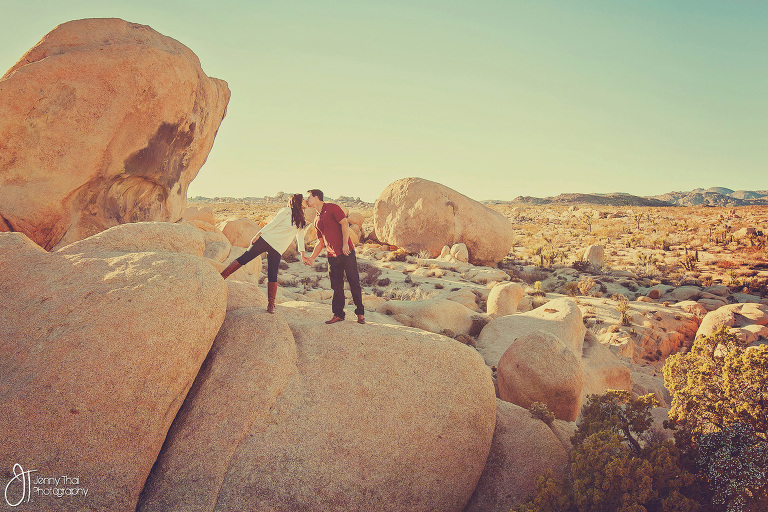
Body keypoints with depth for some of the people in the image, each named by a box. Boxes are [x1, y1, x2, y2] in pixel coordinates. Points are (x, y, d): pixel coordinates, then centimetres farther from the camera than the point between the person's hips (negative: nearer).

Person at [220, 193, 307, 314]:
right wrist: (259, 234, -8)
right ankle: (221, 276, 7)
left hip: (277, 250, 4)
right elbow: (272, 223, -4)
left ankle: (271, 305, -2)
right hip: (267, 239, -3)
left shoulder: (301, 222, 17)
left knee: (272, 277, -6)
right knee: (244, 258, -5)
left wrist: (302, 254, 11)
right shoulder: (287, 211, -1)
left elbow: (300, 237, 19)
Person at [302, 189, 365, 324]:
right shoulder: (317, 220, 19)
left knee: (354, 283, -2)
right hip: (332, 256, 7)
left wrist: (345, 244, -18)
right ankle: (338, 314, 14)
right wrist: (312, 258, 15)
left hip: (346, 252, -6)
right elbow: (320, 241, 23)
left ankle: (360, 313, 7)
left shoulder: (332, 208, -2)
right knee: (336, 286, 6)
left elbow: (345, 223, -11)